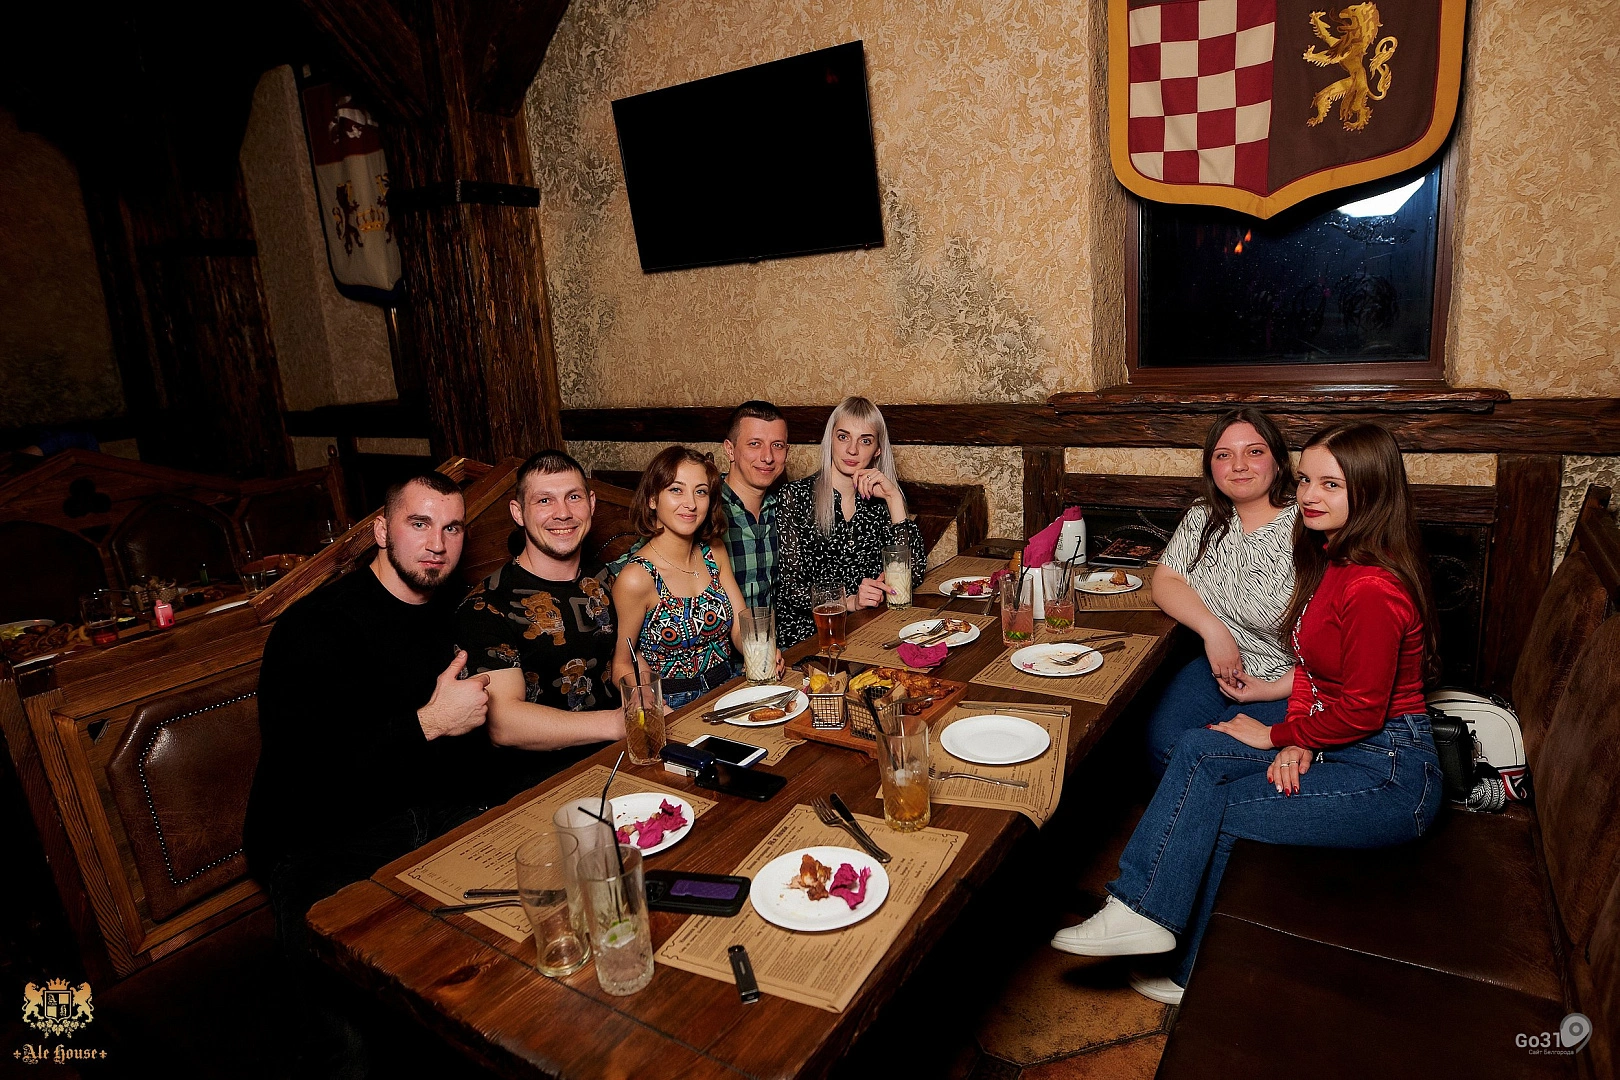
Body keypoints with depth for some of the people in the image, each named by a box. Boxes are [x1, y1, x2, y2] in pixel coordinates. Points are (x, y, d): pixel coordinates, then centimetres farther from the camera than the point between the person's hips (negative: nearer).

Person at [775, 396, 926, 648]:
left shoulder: (878, 499, 7)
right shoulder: (796, 497, -2)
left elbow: (914, 575, -3)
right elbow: (790, 588, -7)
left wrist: (894, 498, -8)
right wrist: (849, 601, -24)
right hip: (807, 633, -4)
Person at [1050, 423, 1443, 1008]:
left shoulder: (1372, 588, -25)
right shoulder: (1329, 559, 7)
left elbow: (1361, 710, -23)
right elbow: (1309, 666, 9)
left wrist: (1275, 736, -8)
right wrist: (1295, 744, -6)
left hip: (1390, 777, -9)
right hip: (1338, 744, 9)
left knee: (1217, 812, -10)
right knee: (1197, 750, -7)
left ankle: (1199, 975, 8)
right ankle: (1144, 912, -6)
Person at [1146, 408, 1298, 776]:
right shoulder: (1204, 518, 4)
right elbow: (1165, 581, 2)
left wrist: (1276, 690, -18)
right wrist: (1212, 629, -15)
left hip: (1292, 683, -4)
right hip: (1223, 667, 5)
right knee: (1162, 745, -18)